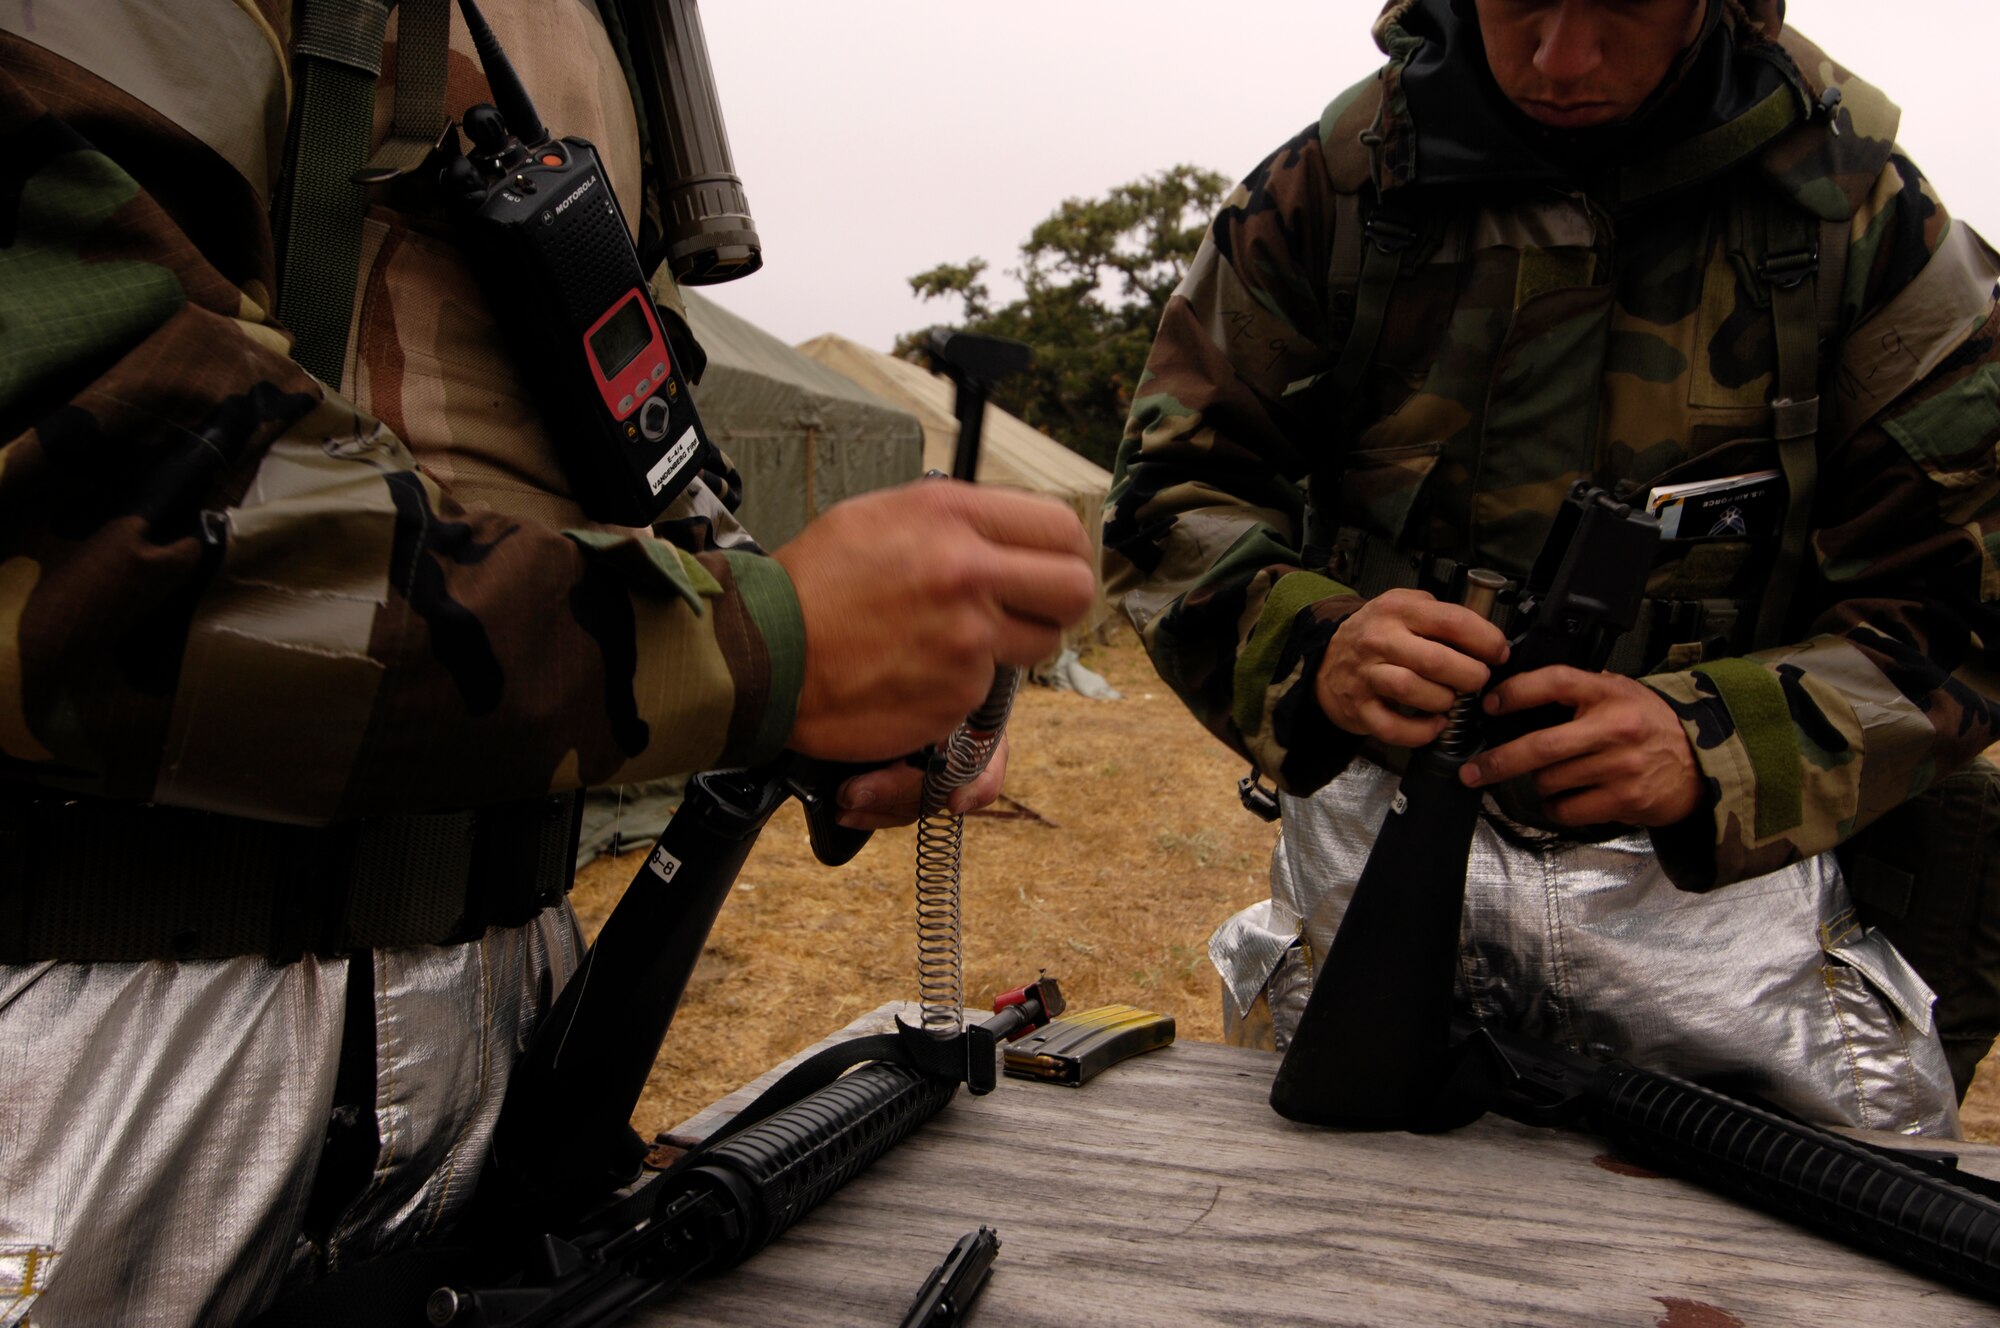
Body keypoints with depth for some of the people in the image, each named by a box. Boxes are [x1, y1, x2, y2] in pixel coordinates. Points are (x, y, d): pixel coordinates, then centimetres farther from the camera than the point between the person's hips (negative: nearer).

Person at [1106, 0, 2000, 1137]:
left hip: (1725, 866, 0)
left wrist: (1714, 743, -21)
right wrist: (1311, 645, -19)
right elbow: (1175, 492, 1)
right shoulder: (1334, 186, -1)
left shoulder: (1860, 208, -2)